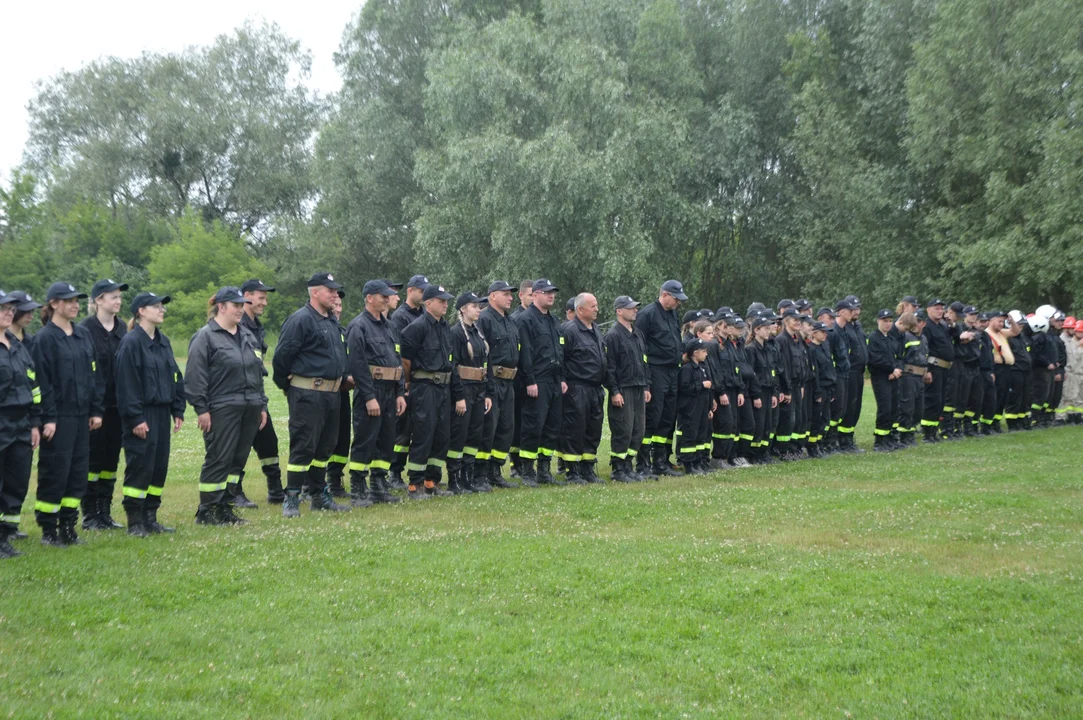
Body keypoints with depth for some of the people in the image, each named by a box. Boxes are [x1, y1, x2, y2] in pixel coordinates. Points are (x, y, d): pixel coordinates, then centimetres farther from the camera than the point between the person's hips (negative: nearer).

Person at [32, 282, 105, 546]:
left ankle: (68, 526, 18)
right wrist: (48, 418, -16)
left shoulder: (83, 334, 11)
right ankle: (48, 529, 10)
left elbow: (94, 374, 13)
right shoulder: (45, 338, -9)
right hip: (58, 416, -6)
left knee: (78, 470, 9)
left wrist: (97, 409, 9)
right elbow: (42, 381, -12)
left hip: (81, 415, 7)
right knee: (55, 473, -1)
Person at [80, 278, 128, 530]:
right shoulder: (85, 329, -9)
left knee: (111, 459, 10)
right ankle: (89, 516, 10)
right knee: (93, 459, 1)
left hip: (117, 404, 6)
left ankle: (105, 513, 20)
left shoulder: (122, 329, 10)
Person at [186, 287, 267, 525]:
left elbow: (258, 373, 22)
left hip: (249, 409, 7)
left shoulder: (248, 336, 17)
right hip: (221, 410, -7)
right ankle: (206, 511, 4)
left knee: (238, 460, 9)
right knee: (218, 460, -5)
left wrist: (262, 405, 18)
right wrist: (201, 409, -15)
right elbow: (195, 377, -11)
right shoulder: (205, 336, -6)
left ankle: (225, 507, 18)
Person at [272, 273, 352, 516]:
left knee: (325, 446, 14)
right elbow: (282, 356, -13)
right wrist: (285, 385, -4)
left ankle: (320, 495, 24)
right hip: (308, 394, -9)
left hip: (332, 393, 9)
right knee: (303, 446, -7)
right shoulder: (300, 320, -12)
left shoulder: (332, 321, 16)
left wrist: (342, 378, 19)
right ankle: (291, 500, 0)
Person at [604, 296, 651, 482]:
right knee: (623, 430, -6)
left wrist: (647, 386, 15)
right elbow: (609, 366, -12)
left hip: (639, 389, 8)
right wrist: (614, 392, -16)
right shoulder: (613, 335, -9)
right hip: (623, 390, -8)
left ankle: (628, 466, 18)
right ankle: (618, 469, 3)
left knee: (637, 430, 8)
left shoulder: (638, 334, 16)